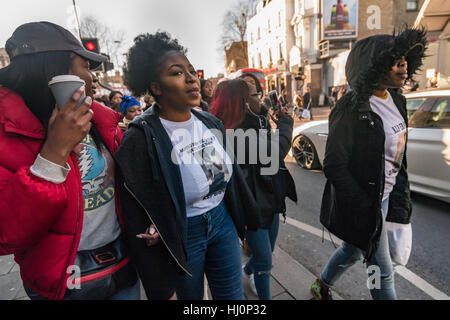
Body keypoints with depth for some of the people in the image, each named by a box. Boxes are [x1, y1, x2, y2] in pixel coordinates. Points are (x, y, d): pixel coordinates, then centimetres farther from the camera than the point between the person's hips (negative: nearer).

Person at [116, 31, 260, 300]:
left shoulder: (210, 123, -2)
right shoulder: (141, 140, -22)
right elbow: (139, 222, -19)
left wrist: (248, 215, 14)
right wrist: (162, 289, -14)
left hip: (223, 222, 5)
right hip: (180, 237, -5)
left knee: (234, 296, 20)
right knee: (190, 297, 20)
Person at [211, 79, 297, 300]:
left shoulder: (256, 123, 4)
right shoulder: (237, 133, -24)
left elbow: (274, 148, 11)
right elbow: (274, 154, -31)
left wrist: (281, 123, -2)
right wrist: (285, 122, -16)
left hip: (269, 199, 9)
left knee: (267, 250, 27)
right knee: (265, 262, 7)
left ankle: (248, 270, 57)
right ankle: (264, 296, 32)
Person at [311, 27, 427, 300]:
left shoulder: (395, 99, 4)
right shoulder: (353, 109, -23)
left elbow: (396, 152, 13)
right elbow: (334, 167, -23)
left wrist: (400, 194, 12)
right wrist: (365, 209, -22)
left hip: (386, 197, 8)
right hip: (363, 203, -8)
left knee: (352, 251, 25)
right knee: (382, 271, 7)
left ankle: (322, 287, 50)